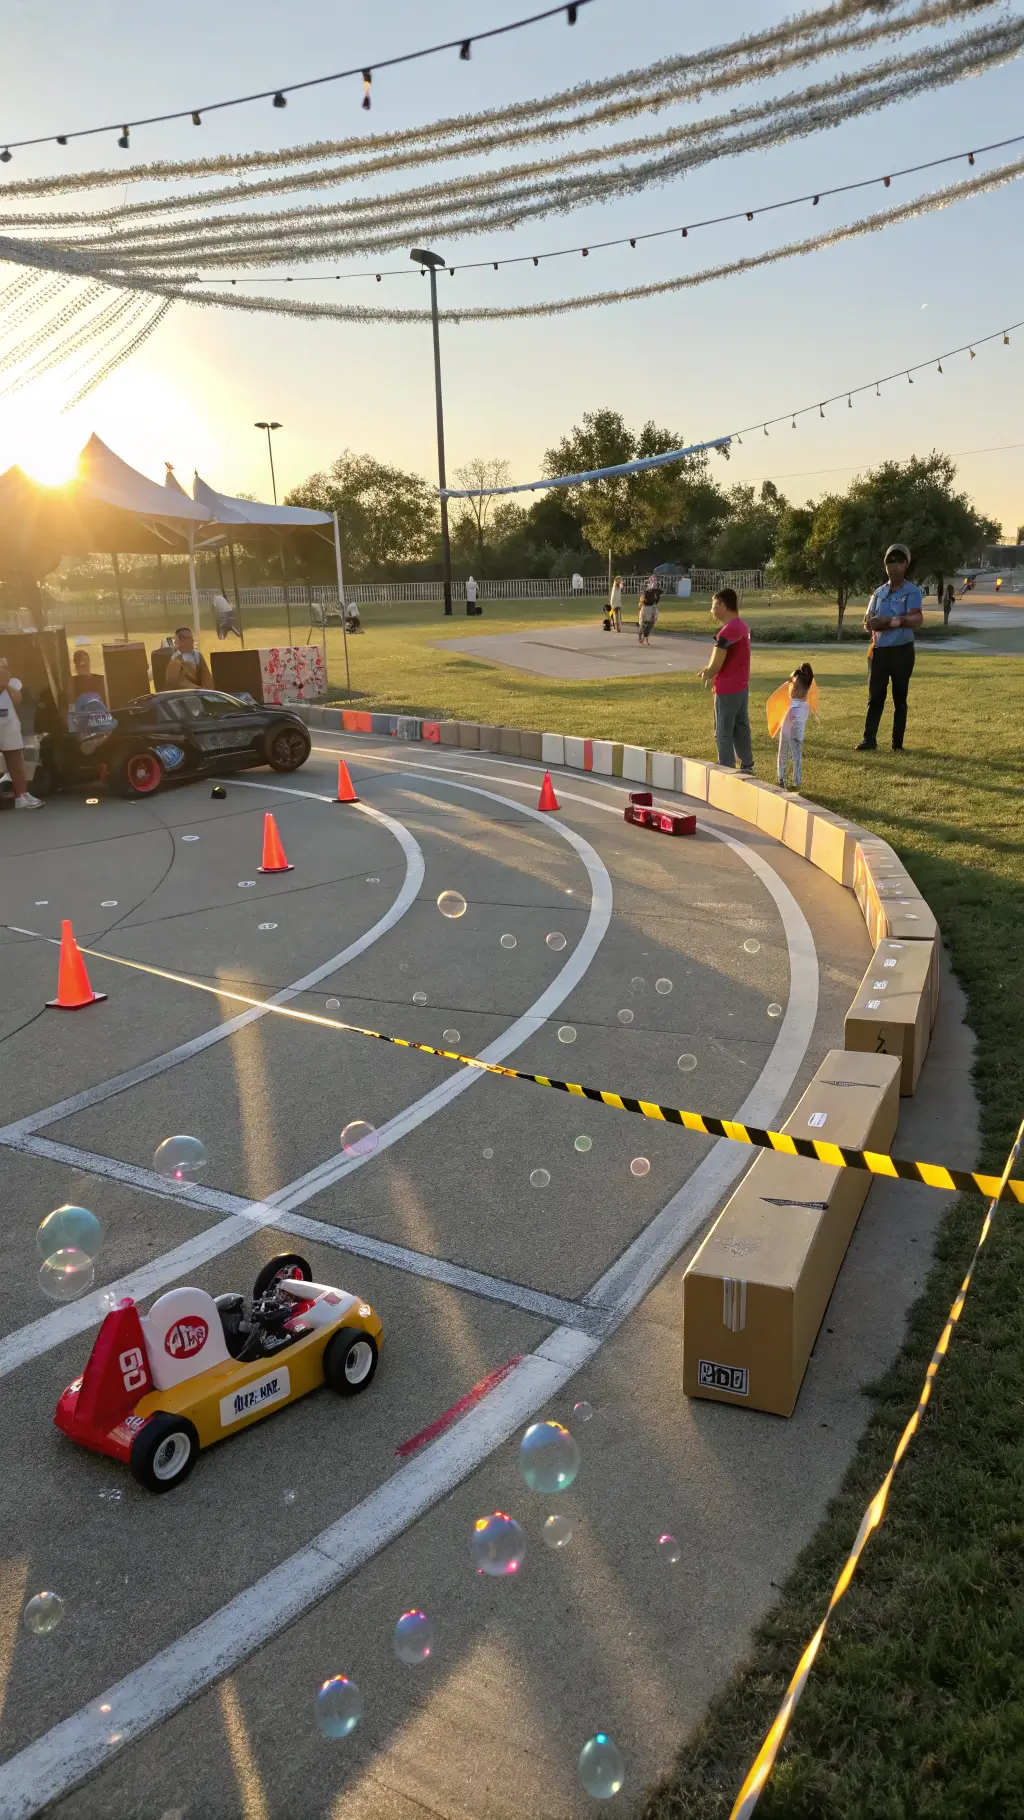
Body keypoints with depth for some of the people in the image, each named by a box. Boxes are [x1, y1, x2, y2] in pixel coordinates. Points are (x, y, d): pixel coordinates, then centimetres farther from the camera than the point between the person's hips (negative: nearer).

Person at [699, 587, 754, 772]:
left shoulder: (726, 631, -22)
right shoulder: (741, 626, 8)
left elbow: (716, 665, -20)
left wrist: (706, 675, 1)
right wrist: (710, 672, 6)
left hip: (727, 690, -9)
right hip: (742, 687, 9)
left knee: (723, 734, 0)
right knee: (741, 729, 17)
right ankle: (747, 766, 25)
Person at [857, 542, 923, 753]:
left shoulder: (912, 591, -3)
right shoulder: (879, 592, 12)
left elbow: (917, 619, -19)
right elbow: (868, 623, 4)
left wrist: (882, 622, -24)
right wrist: (899, 621, -14)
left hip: (902, 650, -4)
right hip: (879, 650, 4)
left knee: (900, 697, 2)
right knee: (875, 696, 0)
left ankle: (898, 742, 6)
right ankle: (869, 739, -1)